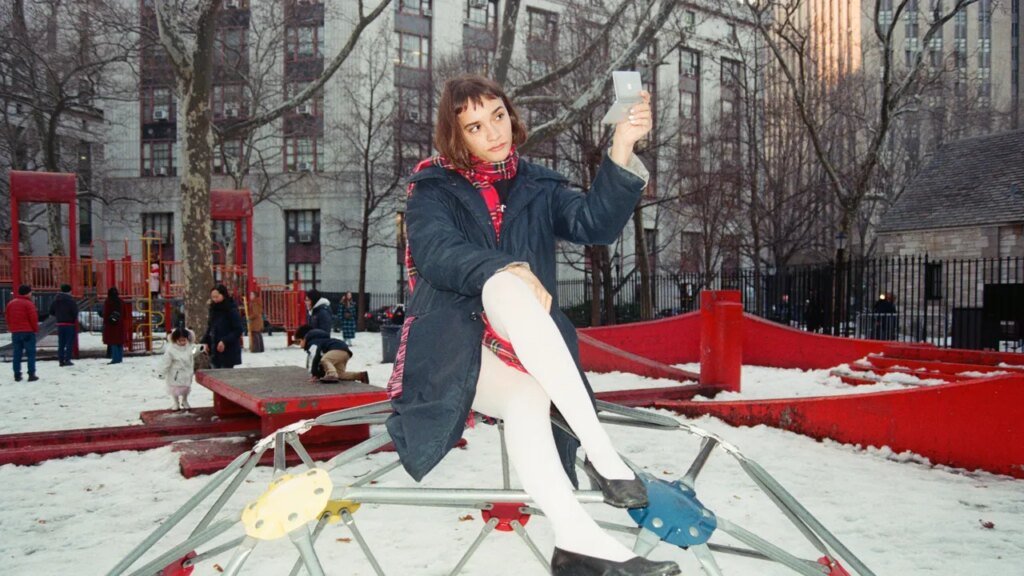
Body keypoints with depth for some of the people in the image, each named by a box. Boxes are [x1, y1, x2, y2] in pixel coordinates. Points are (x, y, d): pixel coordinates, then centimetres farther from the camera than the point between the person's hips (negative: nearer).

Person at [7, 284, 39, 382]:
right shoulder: (29, 303, -11)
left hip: (15, 332, 6)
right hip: (28, 331, -6)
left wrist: (11, 328, 19)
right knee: (31, 353, -1)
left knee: (17, 354, 10)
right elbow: (33, 318, -14)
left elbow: (7, 317, 14)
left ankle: (17, 375, 10)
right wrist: (36, 329, 0)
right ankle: (31, 374, -4)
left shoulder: (10, 303, 11)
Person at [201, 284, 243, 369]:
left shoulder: (231, 310, -12)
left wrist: (225, 341, -21)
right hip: (215, 351, 7)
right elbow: (209, 328, 18)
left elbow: (238, 330, -14)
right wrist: (206, 341, 4)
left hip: (228, 351, -7)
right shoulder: (213, 309, 10)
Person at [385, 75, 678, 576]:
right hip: (453, 349, -2)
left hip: (524, 355, 2)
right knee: (506, 286, -34)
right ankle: (600, 453, -40)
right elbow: (435, 251, -12)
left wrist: (622, 153, -19)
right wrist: (506, 270, -29)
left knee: (526, 399, -35)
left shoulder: (537, 187, 17)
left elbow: (595, 223, -4)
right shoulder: (434, 187, 10)